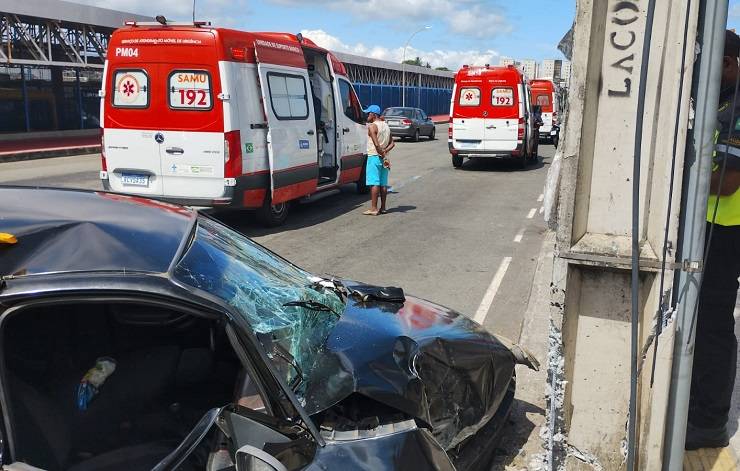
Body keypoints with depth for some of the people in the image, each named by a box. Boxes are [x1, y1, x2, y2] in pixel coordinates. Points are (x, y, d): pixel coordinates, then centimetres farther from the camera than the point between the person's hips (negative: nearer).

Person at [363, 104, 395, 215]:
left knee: (374, 183, -7)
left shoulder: (372, 126, -11)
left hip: (374, 157, -8)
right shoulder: (386, 126, 15)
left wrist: (382, 155, -14)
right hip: (383, 158, 8)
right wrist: (385, 152, 0)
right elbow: (392, 143, 12)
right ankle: (382, 207, 14)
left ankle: (373, 208, -7)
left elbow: (376, 144, -21)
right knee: (383, 184, 10)